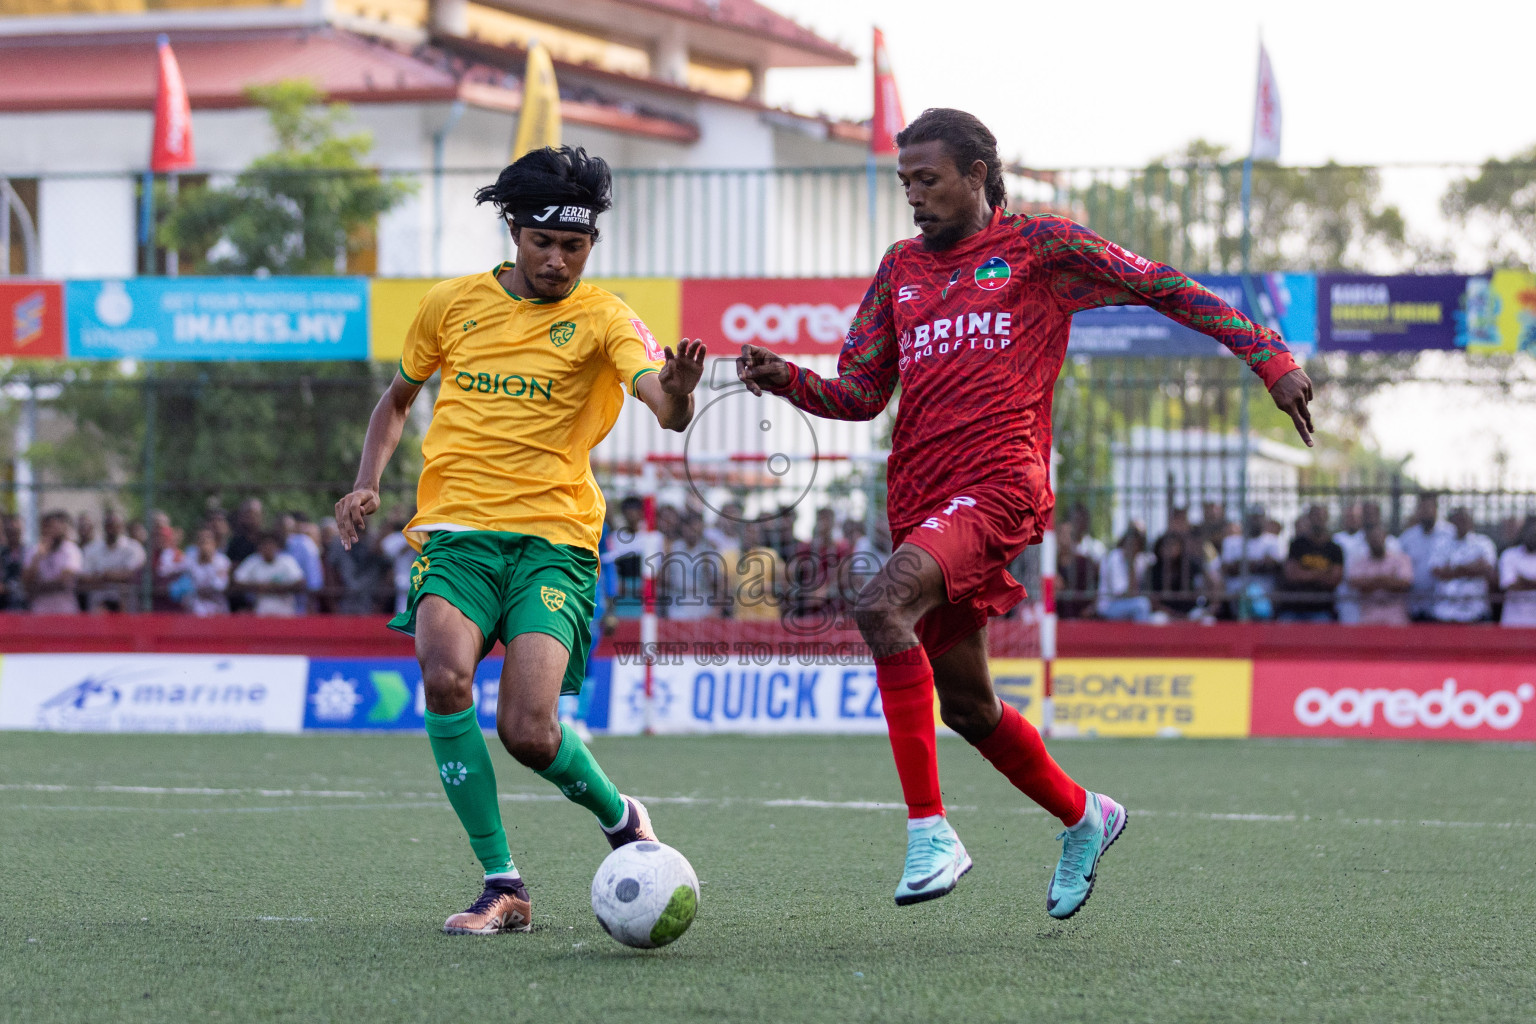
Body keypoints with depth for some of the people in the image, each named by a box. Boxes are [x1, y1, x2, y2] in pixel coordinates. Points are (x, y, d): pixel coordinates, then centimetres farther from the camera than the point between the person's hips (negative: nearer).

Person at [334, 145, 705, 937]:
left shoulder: (600, 317, 0)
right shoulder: (453, 305, 10)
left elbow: (665, 408, -17)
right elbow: (398, 399, 25)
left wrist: (677, 392, -41)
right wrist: (367, 484, 9)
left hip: (554, 537, -2)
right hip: (456, 530, 2)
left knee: (528, 731, -17)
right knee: (445, 677, -27)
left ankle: (621, 819, 17)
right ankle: (502, 886, -17)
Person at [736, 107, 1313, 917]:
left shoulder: (1042, 245, 4)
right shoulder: (901, 267, 19)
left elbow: (1161, 287, 8)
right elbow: (860, 393, 18)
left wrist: (1269, 357, 3)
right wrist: (784, 379, -2)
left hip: (999, 484, -7)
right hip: (919, 497, 7)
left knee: (882, 606, -31)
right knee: (964, 704, 12)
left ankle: (929, 831, -30)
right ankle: (1083, 818, 38)